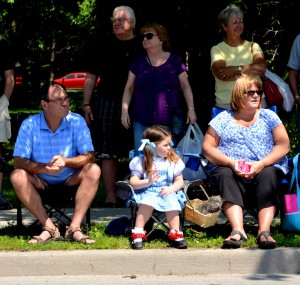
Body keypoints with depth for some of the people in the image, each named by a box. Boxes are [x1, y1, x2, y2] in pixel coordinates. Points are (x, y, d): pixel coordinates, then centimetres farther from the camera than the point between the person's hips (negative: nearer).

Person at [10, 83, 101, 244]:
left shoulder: (77, 122, -9)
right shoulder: (30, 125, -10)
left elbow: (89, 157, -13)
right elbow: (18, 161, -15)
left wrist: (65, 162, -33)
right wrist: (45, 168, -34)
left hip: (71, 181, 0)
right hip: (41, 183, 0)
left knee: (93, 170, -27)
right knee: (17, 176, -27)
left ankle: (74, 227, -30)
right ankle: (49, 228, -25)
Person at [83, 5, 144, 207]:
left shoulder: (142, 48, 8)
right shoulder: (104, 48, 15)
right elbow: (91, 77, 15)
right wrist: (87, 104, 6)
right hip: (106, 105, 2)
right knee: (108, 153, 0)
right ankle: (111, 197, 4)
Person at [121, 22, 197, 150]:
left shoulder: (174, 60, 4)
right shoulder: (138, 62, 9)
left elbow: (185, 86, 6)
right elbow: (129, 88, 12)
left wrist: (191, 109, -2)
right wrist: (125, 111, 2)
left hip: (168, 122, -2)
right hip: (142, 122, 2)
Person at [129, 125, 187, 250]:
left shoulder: (173, 160, 10)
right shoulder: (142, 161, 1)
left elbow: (179, 181, 11)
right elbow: (133, 182, -3)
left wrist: (170, 189, -10)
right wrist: (148, 182, -20)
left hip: (168, 192, 2)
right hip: (148, 192, -2)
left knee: (172, 202, -31)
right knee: (147, 202, -35)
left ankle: (175, 233, -20)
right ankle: (138, 233, -28)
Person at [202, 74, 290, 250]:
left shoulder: (269, 117, 14)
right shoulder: (223, 120, 12)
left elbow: (283, 145, 3)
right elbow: (208, 148, 4)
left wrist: (261, 164, -13)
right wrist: (231, 163, -14)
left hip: (265, 168, 0)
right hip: (231, 169, 0)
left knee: (268, 175, -33)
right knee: (225, 175, -34)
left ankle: (264, 231, -45)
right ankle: (237, 230, -48)